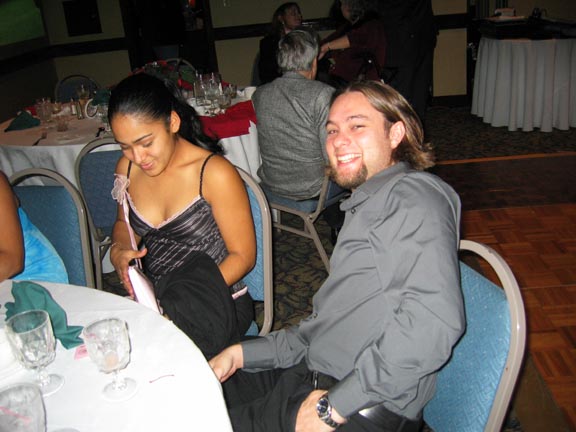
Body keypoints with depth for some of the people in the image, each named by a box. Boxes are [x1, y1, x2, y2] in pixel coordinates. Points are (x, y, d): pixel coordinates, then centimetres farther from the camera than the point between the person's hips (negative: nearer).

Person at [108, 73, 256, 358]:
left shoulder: (214, 173, -17)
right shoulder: (127, 168, 2)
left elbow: (243, 255, -11)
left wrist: (193, 299, -23)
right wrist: (118, 251, -3)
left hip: (214, 306, -5)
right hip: (154, 297, 5)